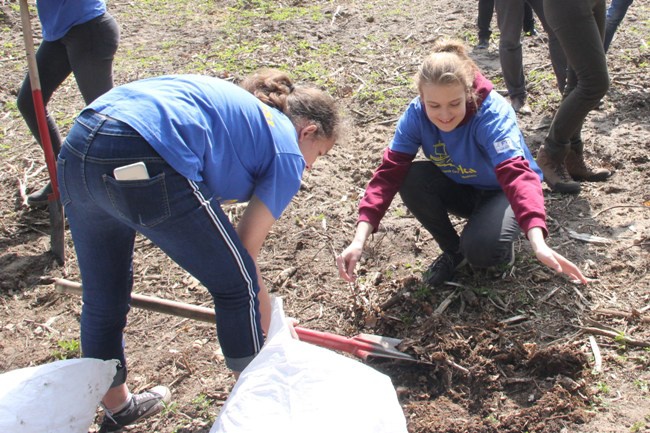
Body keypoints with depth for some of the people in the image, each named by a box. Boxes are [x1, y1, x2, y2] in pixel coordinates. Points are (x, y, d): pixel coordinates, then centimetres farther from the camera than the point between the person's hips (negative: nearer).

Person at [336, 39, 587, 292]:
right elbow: (389, 172, -26)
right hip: (461, 190, 4)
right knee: (411, 180, -26)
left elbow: (516, 174, -44)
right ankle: (453, 251, -1)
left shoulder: (493, 113, -32)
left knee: (480, 248, -34)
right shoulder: (416, 114, -21)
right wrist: (359, 241, -38)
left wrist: (539, 244, -60)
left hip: (501, 193, -4)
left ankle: (501, 246, 5)